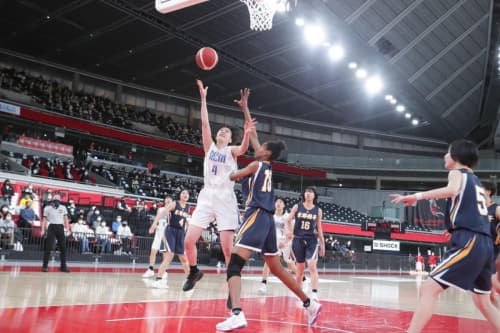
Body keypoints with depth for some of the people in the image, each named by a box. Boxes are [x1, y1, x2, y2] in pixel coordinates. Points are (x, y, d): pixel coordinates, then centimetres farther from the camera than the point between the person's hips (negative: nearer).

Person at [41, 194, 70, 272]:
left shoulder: (63, 207, 12)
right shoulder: (47, 208, 4)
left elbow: (66, 219, 14)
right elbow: (44, 220, 4)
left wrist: (67, 228, 4)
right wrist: (43, 230, -5)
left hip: (60, 228, 3)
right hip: (51, 227, -3)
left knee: (63, 248, 2)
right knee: (48, 247, -5)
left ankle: (63, 266, 9)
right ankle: (45, 266, 1)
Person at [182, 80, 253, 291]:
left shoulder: (231, 151, 7)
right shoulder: (209, 147, 14)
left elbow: (243, 149, -17)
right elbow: (205, 123, 4)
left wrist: (247, 133, -36)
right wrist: (203, 98, -1)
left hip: (225, 199, -3)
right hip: (207, 197, 3)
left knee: (228, 247, -9)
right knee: (189, 241, -4)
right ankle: (194, 272, 21)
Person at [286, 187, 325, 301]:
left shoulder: (318, 210, 3)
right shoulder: (297, 207, 1)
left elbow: (319, 228, 8)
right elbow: (289, 220, 9)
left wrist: (322, 244, 7)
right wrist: (291, 232, -3)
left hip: (311, 240, 0)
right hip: (298, 239, 0)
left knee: (312, 266, -16)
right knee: (300, 268, 9)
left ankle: (314, 293, -18)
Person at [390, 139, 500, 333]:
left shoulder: (457, 173, 3)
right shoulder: (476, 181, 26)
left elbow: (452, 190, -22)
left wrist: (417, 196, -23)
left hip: (469, 242, -9)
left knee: (429, 288, -13)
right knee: (483, 302, 21)